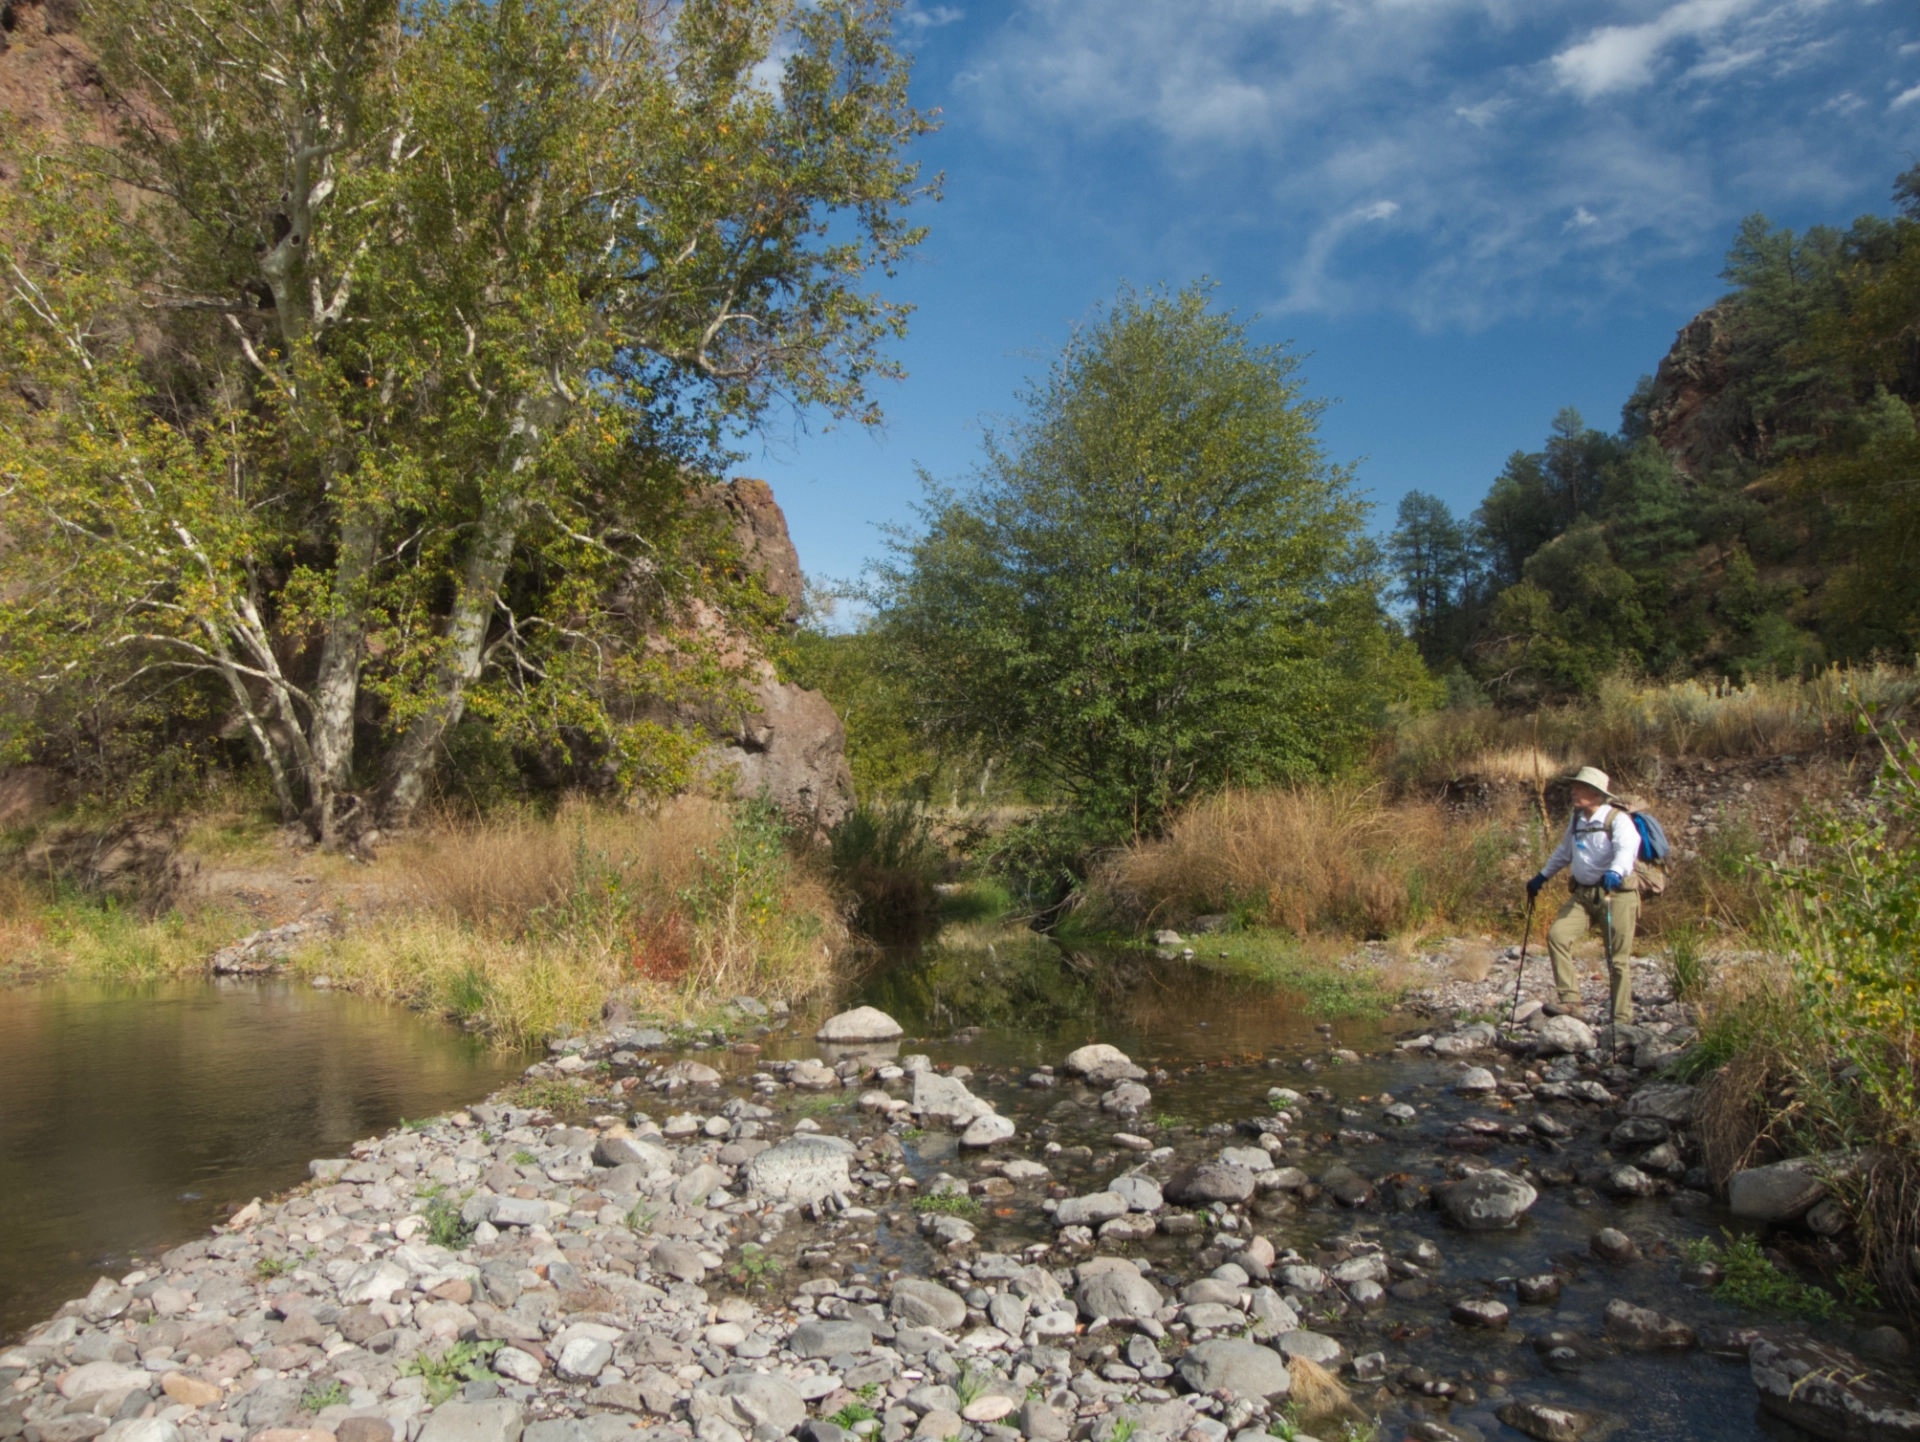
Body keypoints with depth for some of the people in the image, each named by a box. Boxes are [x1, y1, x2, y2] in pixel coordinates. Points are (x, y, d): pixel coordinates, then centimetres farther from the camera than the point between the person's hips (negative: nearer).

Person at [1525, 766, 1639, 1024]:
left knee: (1618, 960, -2)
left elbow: (1627, 850, -29)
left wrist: (1615, 872, -49)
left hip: (1616, 894, -6)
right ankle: (1571, 1002, -10)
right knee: (1557, 935, -13)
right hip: (1583, 893, 6)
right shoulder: (1576, 819, 12)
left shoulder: (1618, 819, -10)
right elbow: (1563, 852, 29)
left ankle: (1622, 1019, 9)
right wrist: (1542, 877, 30)